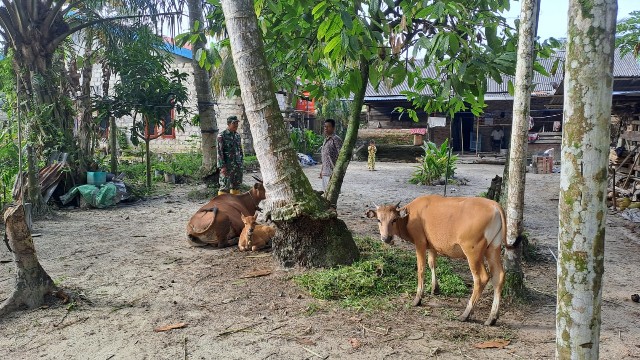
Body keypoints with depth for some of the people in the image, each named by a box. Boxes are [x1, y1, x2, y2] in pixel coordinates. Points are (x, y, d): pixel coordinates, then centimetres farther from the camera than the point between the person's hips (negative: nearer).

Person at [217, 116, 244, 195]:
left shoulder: (237, 135, 12)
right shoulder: (222, 136, -9)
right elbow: (219, 152, -13)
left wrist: (241, 163, 15)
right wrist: (222, 166, -18)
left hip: (238, 166, 7)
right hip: (227, 166, -7)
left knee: (236, 186, 13)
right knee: (225, 187, -4)